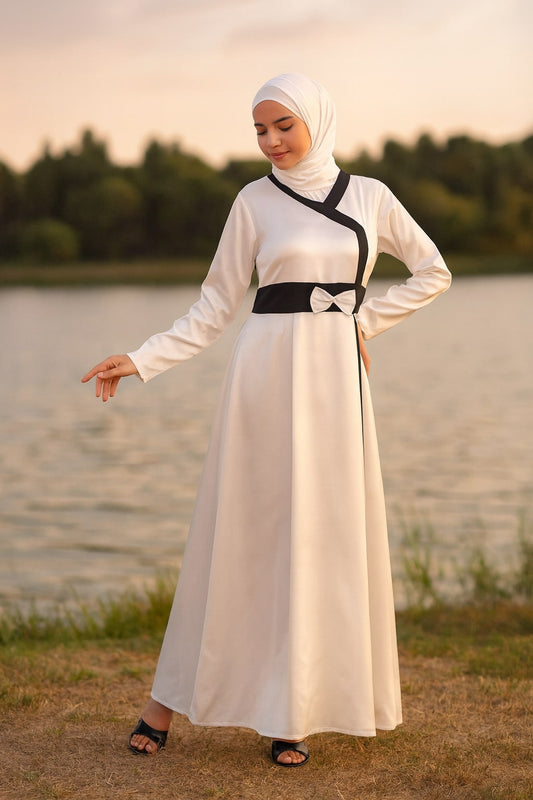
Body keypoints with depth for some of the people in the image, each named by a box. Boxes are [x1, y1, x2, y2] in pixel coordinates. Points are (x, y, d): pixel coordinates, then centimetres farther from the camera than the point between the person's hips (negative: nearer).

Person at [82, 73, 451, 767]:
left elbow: (433, 272, 16)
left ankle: (295, 711, 13)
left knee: (329, 531, 2)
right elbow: (215, 307, 4)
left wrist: (366, 323, 5)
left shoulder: (368, 196, 8)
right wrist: (141, 361, -6)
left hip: (338, 375, 2)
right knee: (243, 530, 0)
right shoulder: (255, 202, 4)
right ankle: (169, 698, 12)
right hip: (268, 370, -2)